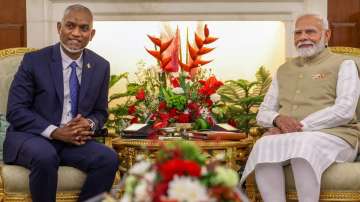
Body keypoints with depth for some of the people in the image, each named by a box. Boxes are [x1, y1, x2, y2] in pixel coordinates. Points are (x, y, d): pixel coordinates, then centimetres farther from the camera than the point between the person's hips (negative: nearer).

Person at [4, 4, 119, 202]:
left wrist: (90, 124, -11)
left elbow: (100, 112, 14)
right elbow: (15, 111, -9)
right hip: (31, 136, -3)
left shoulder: (101, 66, 5)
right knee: (45, 157, -36)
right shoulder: (34, 60, -6)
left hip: (75, 139, 3)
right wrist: (55, 132, -21)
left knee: (109, 159, -24)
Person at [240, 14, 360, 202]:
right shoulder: (284, 70, 22)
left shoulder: (344, 64, 7)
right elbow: (263, 113, 18)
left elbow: (344, 110, -9)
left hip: (333, 136, -4)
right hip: (287, 136, 4)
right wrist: (278, 119, -8)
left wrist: (299, 127, -15)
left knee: (302, 144, -38)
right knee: (264, 145, -30)